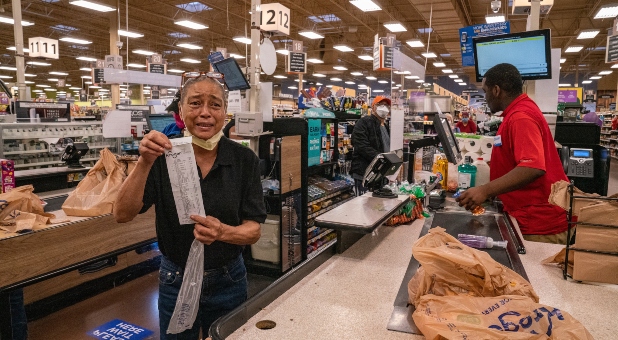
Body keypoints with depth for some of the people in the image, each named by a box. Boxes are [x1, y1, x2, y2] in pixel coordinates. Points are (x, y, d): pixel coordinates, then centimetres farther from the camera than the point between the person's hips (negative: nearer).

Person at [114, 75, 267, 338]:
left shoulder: (244, 159, -10)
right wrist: (144, 163, -31)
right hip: (176, 281, 0)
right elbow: (123, 215, -17)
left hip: (228, 282, 0)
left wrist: (224, 232, -30)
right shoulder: (164, 155, -9)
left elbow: (253, 231, -9)